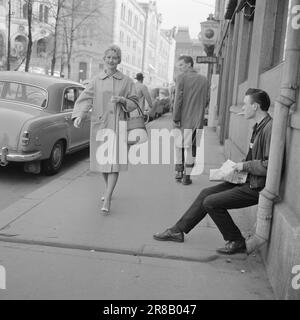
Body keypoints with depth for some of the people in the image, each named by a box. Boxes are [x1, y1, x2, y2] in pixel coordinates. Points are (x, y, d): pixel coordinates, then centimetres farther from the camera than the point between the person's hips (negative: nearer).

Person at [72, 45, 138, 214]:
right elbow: (85, 99, -3)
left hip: (118, 125, -2)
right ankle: (109, 189, 35)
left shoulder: (126, 81, 4)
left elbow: (134, 103, 6)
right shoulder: (96, 81, 6)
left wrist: (122, 100, -14)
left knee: (114, 161, -10)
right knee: (102, 161, 11)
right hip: (99, 125, 2)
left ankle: (107, 200, -9)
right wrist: (79, 115, -20)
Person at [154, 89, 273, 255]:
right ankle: (178, 231, 18)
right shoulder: (259, 126, 12)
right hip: (248, 181, 10)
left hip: (256, 188, -10)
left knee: (211, 202, -13)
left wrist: (245, 166, -17)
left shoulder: (270, 129, -21)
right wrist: (238, 166, 8)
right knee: (206, 193, 8)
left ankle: (237, 242, 5)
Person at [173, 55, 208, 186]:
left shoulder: (181, 77, -6)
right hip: (197, 119, 3)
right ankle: (186, 176, 9)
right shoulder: (204, 80, 8)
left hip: (183, 119, -3)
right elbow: (205, 101, 9)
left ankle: (179, 173, 19)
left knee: (179, 146, 13)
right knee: (189, 147, 7)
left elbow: (178, 99, -12)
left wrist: (176, 118, -10)